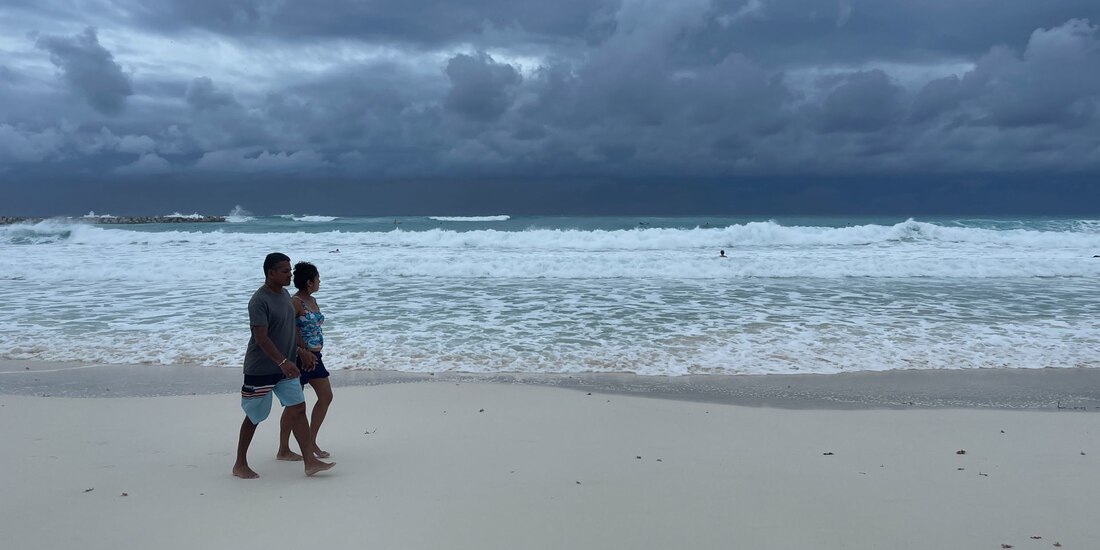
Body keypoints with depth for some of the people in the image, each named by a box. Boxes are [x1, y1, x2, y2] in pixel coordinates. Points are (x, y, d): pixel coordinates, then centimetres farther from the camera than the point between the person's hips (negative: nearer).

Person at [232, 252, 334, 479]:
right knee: (254, 416, 5)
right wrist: (283, 362, -34)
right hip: (261, 369, -7)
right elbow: (261, 338, -26)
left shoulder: (285, 294, 7)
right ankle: (240, 464, 23)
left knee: (298, 409, 1)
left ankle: (310, 462, 3)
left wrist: (303, 351, 15)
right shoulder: (259, 301, -19)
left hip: (285, 367, 8)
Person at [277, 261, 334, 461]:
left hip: (314, 356, 9)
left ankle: (311, 442, 21)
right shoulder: (295, 302, -15)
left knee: (326, 396, 10)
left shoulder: (313, 301, 12)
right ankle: (283, 450, 12)